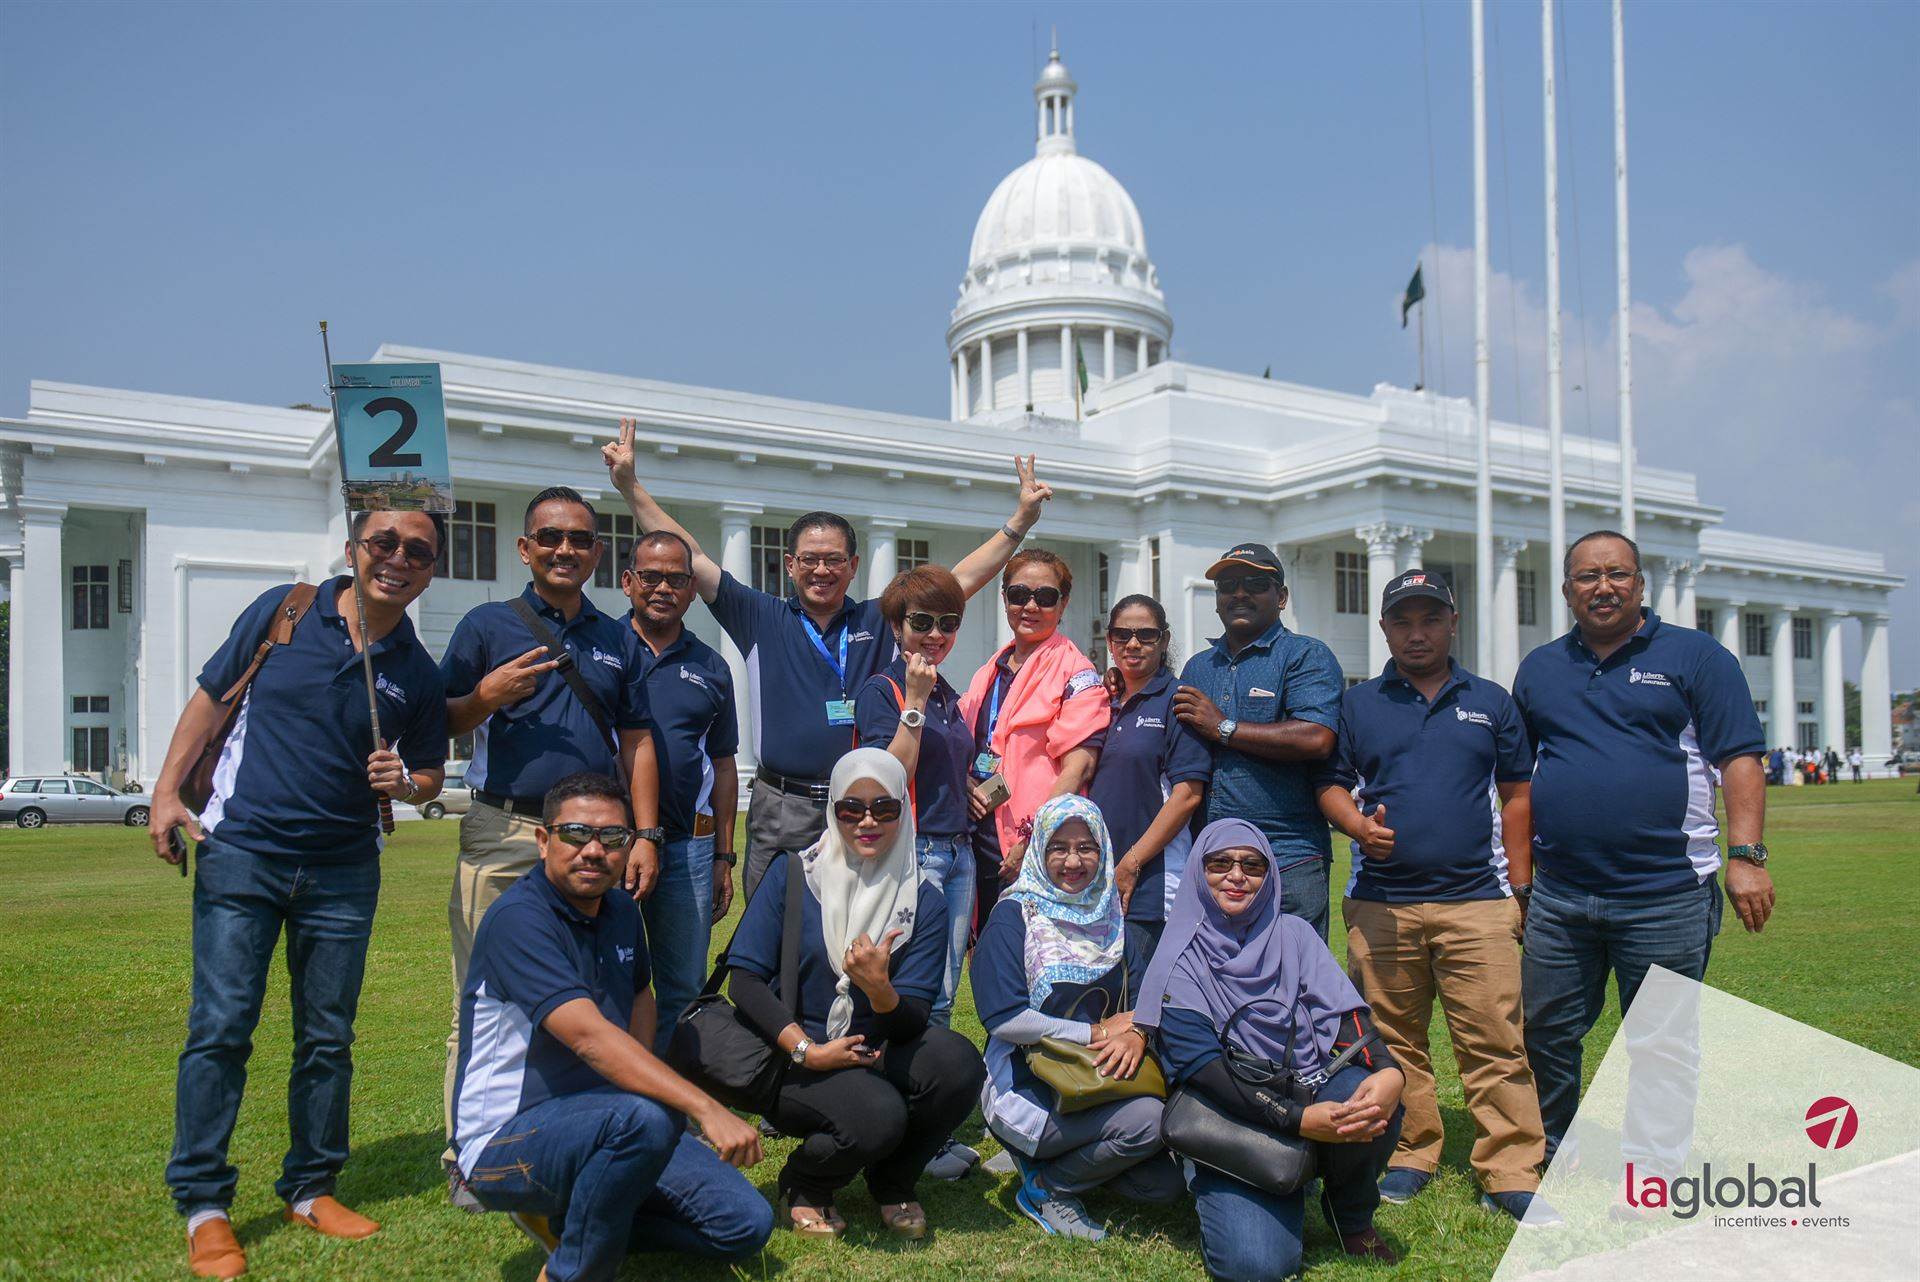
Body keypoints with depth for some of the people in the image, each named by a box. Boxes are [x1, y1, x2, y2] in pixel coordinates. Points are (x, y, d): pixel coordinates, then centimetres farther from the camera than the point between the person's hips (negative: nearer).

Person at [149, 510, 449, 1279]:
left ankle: (310, 1188, 23)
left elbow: (430, 777, 11)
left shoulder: (418, 675, 1)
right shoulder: (281, 612, -2)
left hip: (343, 871, 2)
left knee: (327, 1037, 9)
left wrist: (403, 781, -12)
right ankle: (203, 1205, 8)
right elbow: (211, 698, 5)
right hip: (240, 850, -2)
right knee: (220, 1028, -4)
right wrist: (168, 790, -2)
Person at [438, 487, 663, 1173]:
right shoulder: (487, 624, 8)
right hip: (502, 834, -2)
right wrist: (485, 697, -13)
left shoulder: (618, 639, 16)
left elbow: (636, 743, 15)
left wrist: (645, 835, 6)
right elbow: (439, 723, 8)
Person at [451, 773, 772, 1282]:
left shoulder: (622, 911, 6)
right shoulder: (518, 918, -21)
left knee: (747, 1224, -3)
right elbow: (590, 1036, -32)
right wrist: (706, 1109, -39)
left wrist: (643, 1078, 6)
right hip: (506, 1141, -8)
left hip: (603, 1117, 8)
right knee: (648, 1117, -37)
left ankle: (564, 1218, 12)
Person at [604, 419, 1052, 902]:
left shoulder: (880, 622, 9)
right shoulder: (762, 621, 8)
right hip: (779, 819, 0)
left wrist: (1021, 519, 6)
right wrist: (629, 485, 2)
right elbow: (690, 558, 6)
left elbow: (962, 579, 9)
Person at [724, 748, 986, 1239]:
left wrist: (879, 988, -29)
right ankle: (802, 1184, 5)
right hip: (793, 1060, -3)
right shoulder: (791, 874, -4)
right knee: (877, 1117, -32)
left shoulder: (924, 900, 0)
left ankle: (892, 1183, 3)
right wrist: (808, 1051, -18)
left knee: (958, 1062, -27)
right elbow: (744, 979, -8)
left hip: (878, 1054, 3)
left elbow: (911, 1021, -7)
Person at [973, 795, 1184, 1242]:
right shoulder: (1014, 916, -6)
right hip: (1026, 1087, -6)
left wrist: (1137, 1035, -21)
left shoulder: (1113, 922, 11)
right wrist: (1097, 1032, -15)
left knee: (1166, 1183, -10)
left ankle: (1061, 1156, 13)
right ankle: (1046, 1188, -3)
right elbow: (1002, 1017, -16)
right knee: (1148, 1119, -26)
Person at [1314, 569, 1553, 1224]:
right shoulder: (1357, 704, 10)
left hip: (1476, 901, 0)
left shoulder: (1491, 702, 12)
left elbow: (1516, 795, 14)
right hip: (1380, 903, 1)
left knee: (1495, 1041, -4)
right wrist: (1359, 827, -11)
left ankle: (1511, 1174, 4)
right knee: (1394, 1040, 7)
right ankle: (1410, 1157, 20)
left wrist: (1521, 886, 9)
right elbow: (1331, 784, 10)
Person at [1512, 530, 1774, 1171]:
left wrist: (1746, 855, -15)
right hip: (1558, 896, 4)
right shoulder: (1539, 669, 12)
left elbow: (1739, 759, -4)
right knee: (1545, 1035, 11)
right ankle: (1547, 1162, 29)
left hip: (1666, 895, -3)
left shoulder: (1695, 656, 2)